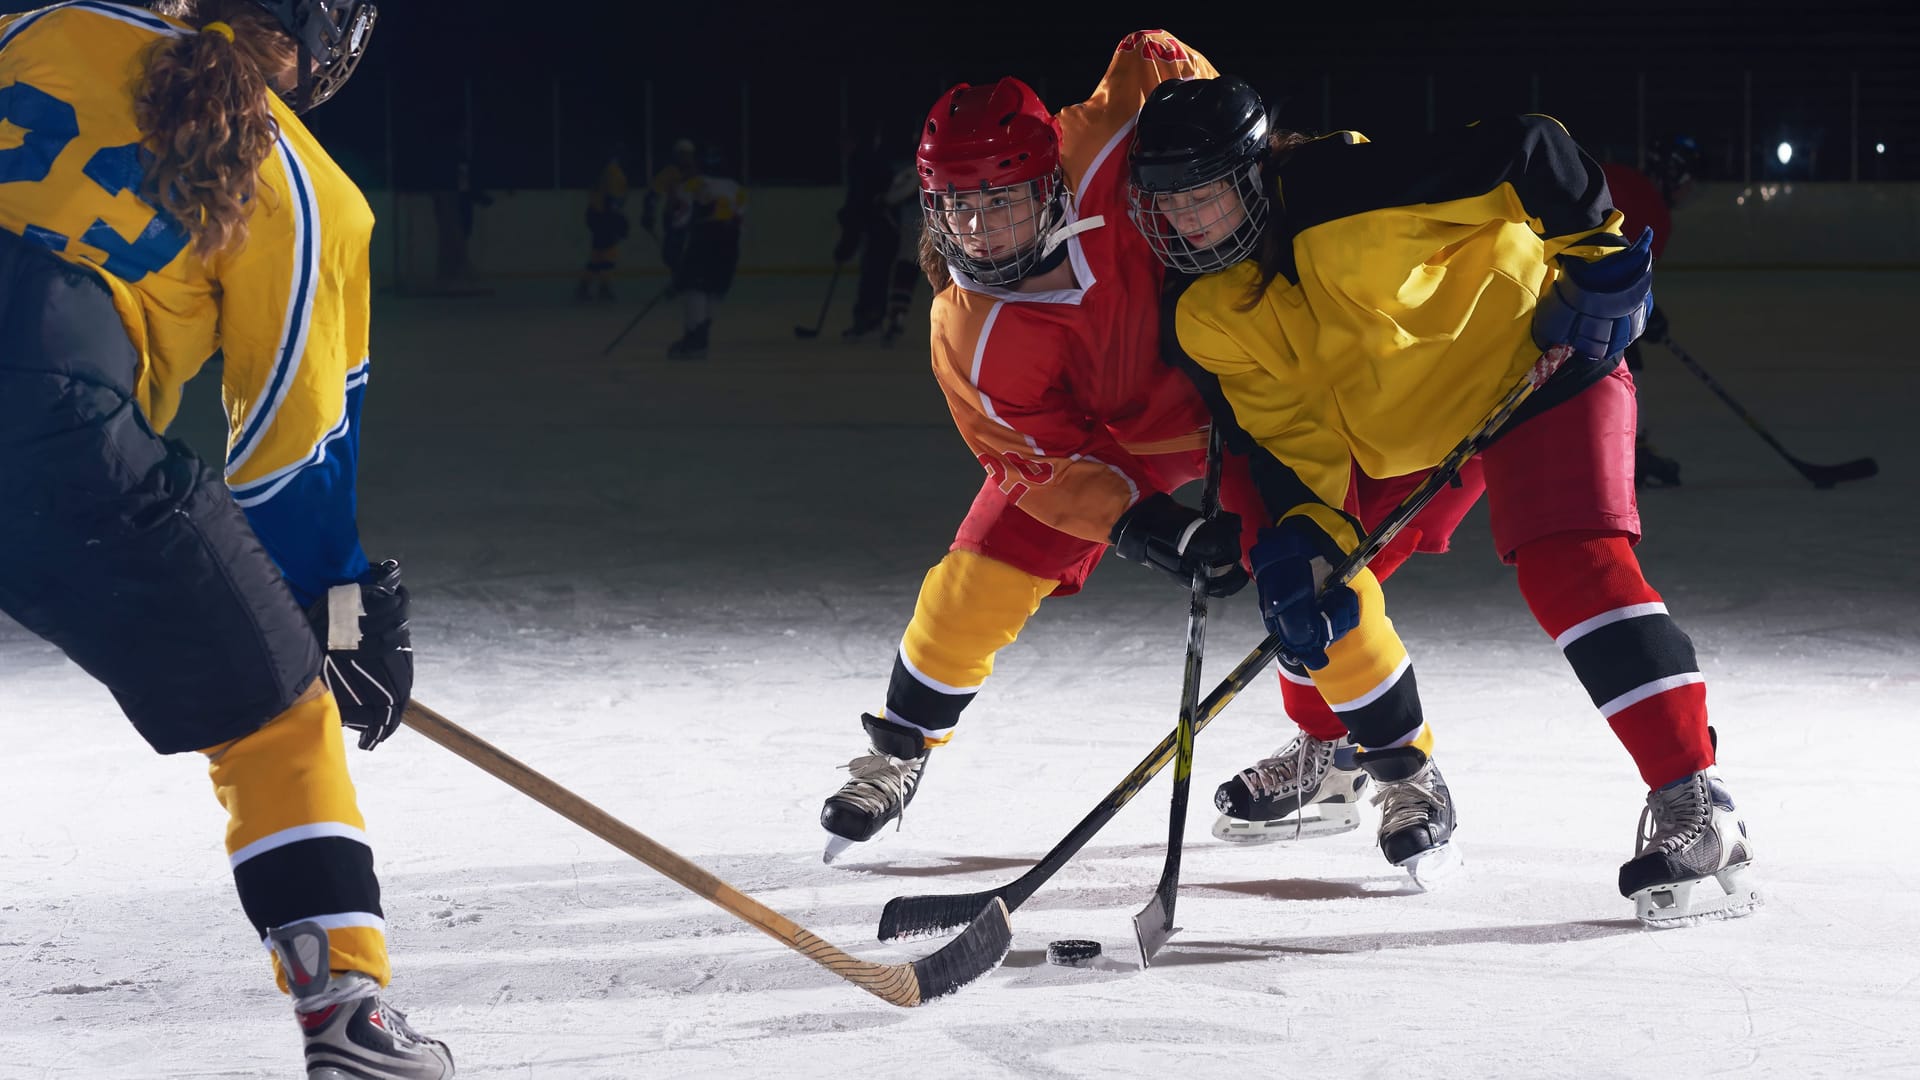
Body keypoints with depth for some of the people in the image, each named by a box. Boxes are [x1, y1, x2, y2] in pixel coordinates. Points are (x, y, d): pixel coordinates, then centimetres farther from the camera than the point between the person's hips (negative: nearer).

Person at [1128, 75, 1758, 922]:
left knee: (1571, 565, -25)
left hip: (1531, 360, -8)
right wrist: (1302, 534, -23)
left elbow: (1529, 151, -27)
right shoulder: (1216, 320, -9)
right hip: (1399, 424, 8)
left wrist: (1593, 257, -24)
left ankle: (1694, 806, -27)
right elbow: (1289, 433, -7)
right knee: (1308, 578, 4)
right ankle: (1401, 774, 27)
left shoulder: (1351, 195, -32)